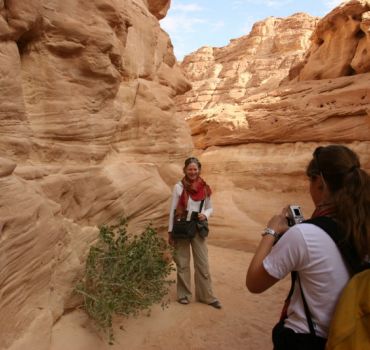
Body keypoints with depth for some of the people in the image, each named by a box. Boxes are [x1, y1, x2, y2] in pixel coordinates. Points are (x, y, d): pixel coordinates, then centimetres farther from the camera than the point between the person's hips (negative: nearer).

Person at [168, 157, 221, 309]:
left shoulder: (204, 188, 0)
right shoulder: (178, 187, -7)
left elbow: (210, 208, 10)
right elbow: (173, 210, -3)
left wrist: (205, 214, -13)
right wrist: (170, 232, -4)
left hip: (198, 229, 2)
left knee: (203, 263, 8)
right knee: (182, 263, 10)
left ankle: (207, 296, 22)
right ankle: (184, 295, 26)